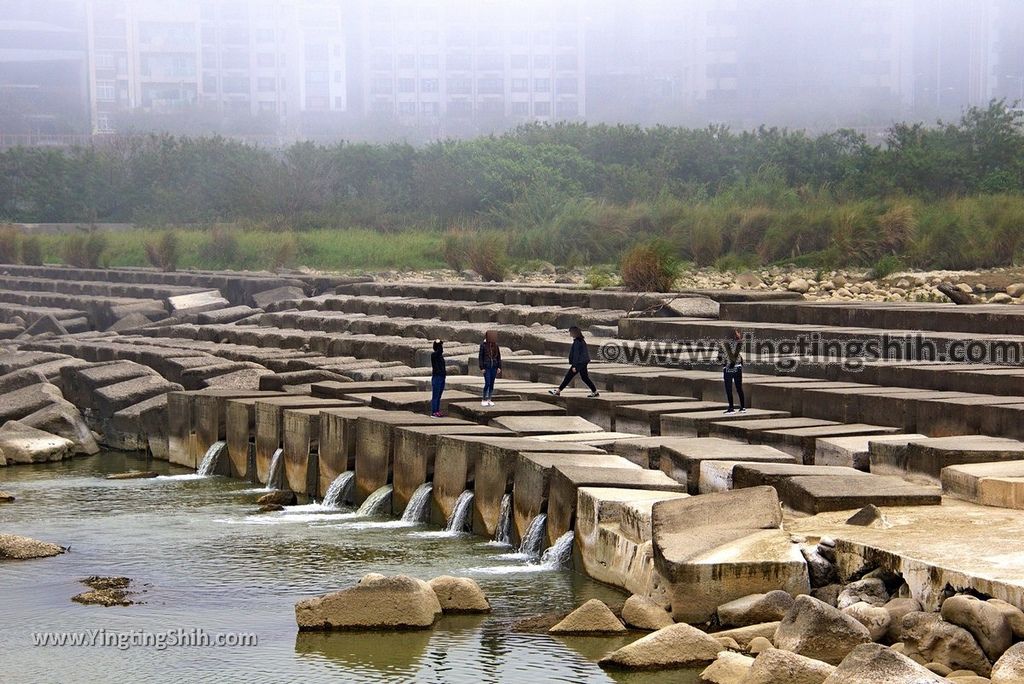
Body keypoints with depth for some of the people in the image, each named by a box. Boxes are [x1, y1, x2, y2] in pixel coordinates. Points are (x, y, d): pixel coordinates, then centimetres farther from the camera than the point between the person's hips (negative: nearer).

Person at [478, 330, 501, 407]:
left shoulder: (495, 345, 4)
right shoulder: (483, 345, -6)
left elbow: (498, 356, 9)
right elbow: (481, 356, -4)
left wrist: (499, 367, 4)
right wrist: (482, 368, -8)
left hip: (494, 367, 4)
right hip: (486, 367, -4)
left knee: (492, 384, 6)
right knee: (487, 383, -10)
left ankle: (489, 400, 15)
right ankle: (484, 400, 0)